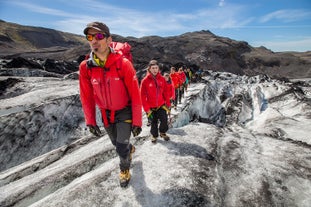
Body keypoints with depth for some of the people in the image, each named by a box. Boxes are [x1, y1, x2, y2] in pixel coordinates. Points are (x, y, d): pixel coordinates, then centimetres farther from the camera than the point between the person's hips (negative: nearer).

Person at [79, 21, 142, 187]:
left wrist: (137, 121, -15)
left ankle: (125, 170, 31)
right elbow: (86, 97, -2)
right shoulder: (85, 67, -13)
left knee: (121, 147, -2)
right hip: (105, 113, 4)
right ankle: (129, 149, 57)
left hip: (125, 111, -3)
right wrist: (90, 121, 0)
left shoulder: (123, 64, -22)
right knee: (116, 143, 21)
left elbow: (135, 95, -18)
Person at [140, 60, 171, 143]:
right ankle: (154, 135, 37)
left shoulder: (162, 79, -1)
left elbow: (166, 92, 5)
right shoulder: (145, 81, -10)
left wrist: (168, 103, 2)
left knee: (164, 120, -4)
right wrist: (146, 108, -9)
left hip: (161, 105, 2)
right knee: (153, 123, 11)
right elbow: (143, 96, -8)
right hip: (151, 107, -1)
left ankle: (162, 132, 26)